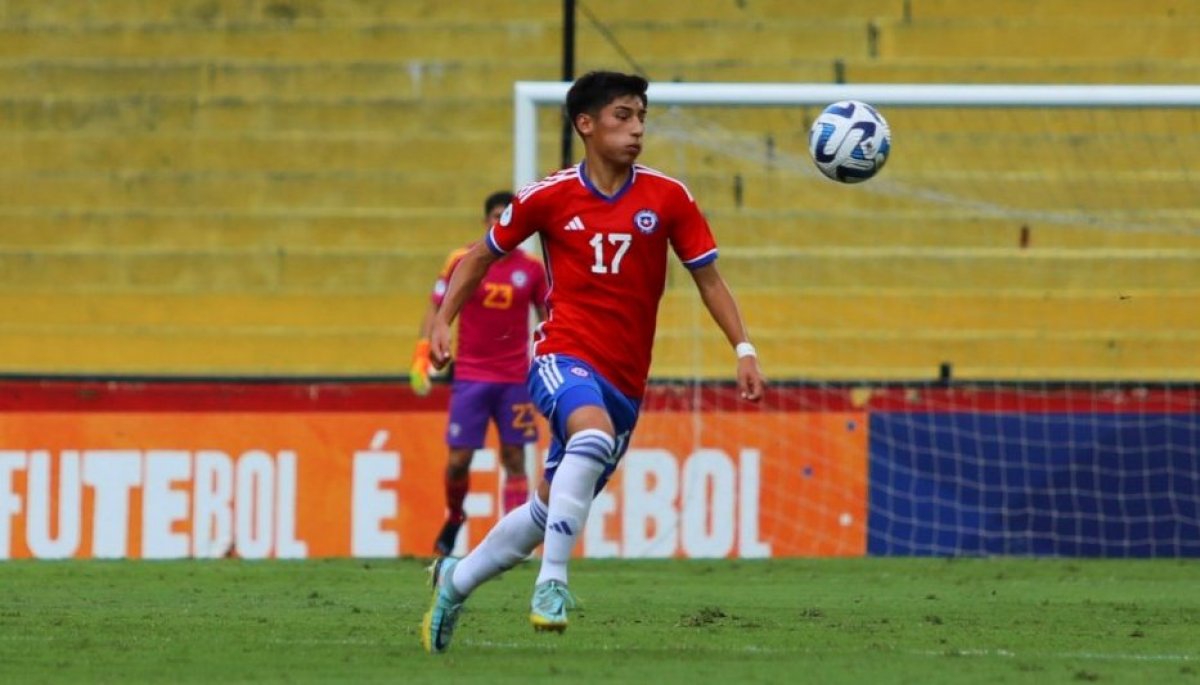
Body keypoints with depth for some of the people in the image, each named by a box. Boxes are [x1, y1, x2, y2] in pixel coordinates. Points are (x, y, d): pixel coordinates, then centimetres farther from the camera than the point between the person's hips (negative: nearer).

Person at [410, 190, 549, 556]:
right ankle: (454, 519, 25)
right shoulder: (461, 261, -1)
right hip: (470, 375, -1)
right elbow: (436, 308, 4)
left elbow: (546, 317, 12)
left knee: (514, 459, -3)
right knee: (458, 459, -2)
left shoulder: (532, 268, 2)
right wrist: (421, 356, -6)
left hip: (515, 378, 1)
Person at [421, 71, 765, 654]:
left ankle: (455, 580, 34)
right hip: (564, 355, -4)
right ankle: (552, 582, -36)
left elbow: (707, 277, 6)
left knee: (548, 511, 10)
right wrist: (443, 320, 2)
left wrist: (743, 349, -5)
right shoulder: (548, 197, -2)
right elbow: (483, 255, 12)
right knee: (594, 433, -37)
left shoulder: (668, 198, 1)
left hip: (625, 382, 4)